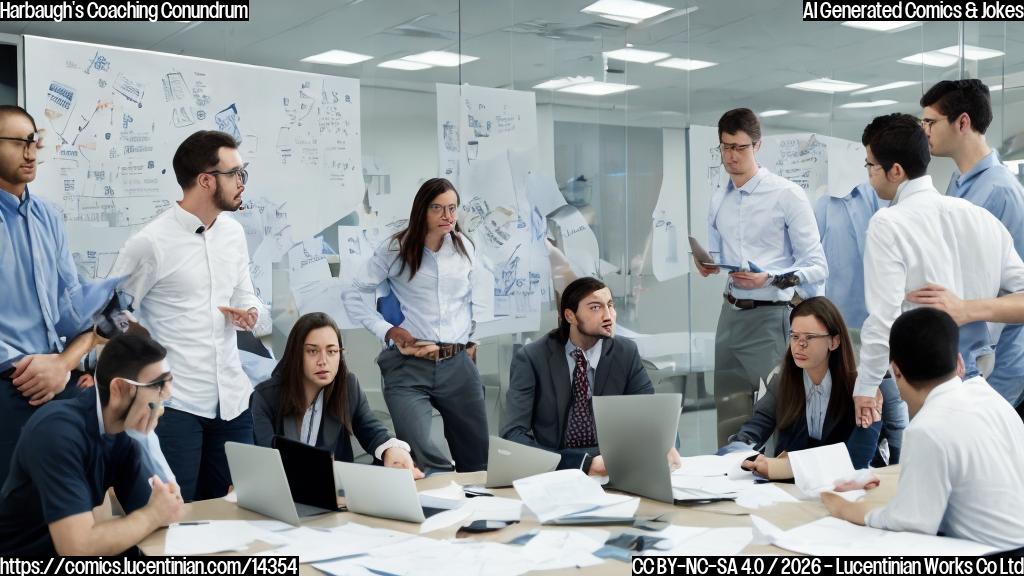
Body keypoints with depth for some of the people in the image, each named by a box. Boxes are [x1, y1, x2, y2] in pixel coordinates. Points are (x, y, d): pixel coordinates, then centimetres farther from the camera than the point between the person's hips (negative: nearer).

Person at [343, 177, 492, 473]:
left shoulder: (463, 246, 9)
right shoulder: (395, 249, 1)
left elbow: (484, 286, 26)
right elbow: (352, 295, 7)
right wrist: (387, 330, -4)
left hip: (458, 363, 3)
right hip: (409, 368, -3)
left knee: (478, 460, 7)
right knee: (422, 456, -21)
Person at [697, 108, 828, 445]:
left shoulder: (786, 195, -7)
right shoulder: (719, 201, 12)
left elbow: (816, 267, -10)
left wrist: (770, 279, -23)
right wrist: (706, 264, 1)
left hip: (770, 316, -6)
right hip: (731, 314, 6)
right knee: (729, 414, 10)